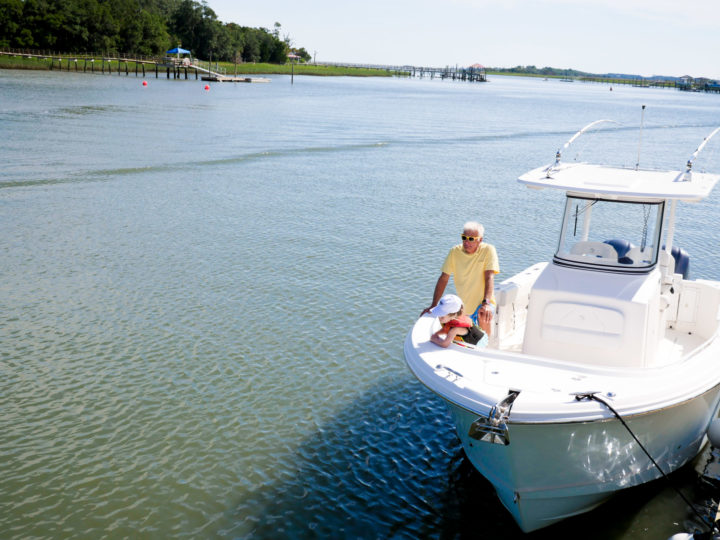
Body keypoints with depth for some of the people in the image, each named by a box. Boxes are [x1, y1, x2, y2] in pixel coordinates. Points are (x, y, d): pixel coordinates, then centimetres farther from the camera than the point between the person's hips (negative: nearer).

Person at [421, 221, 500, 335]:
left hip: (482, 302, -4)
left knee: (484, 318, -34)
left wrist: (486, 303, -37)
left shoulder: (488, 250, -14)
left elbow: (489, 278, -23)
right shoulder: (455, 252, -7)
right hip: (463, 305, 4)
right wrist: (433, 305, -11)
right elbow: (443, 279, -5)